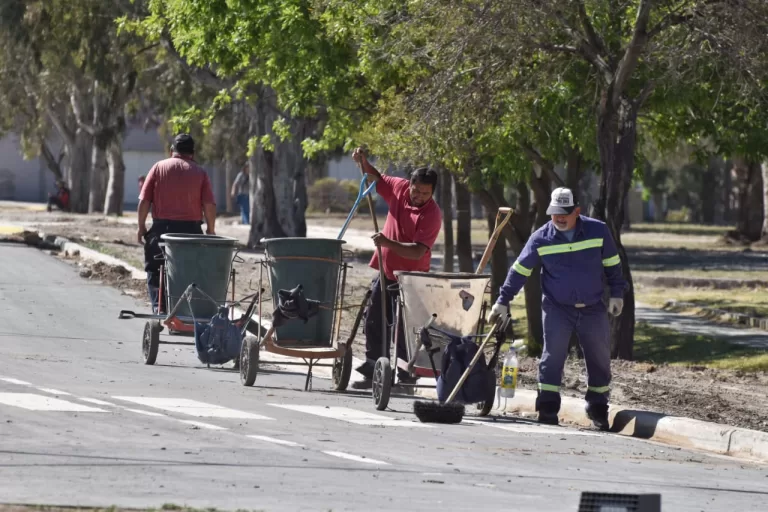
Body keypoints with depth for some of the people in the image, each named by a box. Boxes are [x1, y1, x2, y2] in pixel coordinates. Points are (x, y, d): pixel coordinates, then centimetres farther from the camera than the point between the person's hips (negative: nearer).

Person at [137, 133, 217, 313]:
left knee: (155, 272, 6)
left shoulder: (159, 167, 4)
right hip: (191, 229, 1)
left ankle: (158, 307, -9)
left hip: (162, 227, -1)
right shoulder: (200, 172, 3)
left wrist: (141, 226, 8)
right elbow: (209, 205, -3)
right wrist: (210, 229, 9)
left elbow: (144, 201, -1)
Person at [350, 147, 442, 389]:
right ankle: (372, 371, 16)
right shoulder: (399, 188, -3)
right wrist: (363, 162, -1)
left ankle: (406, 376, 3)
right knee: (373, 323, 9)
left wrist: (389, 243, -40)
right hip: (386, 271, 7)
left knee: (403, 328, -4)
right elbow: (376, 178, 18)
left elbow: (417, 251, -29)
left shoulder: (432, 214, -20)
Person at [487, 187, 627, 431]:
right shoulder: (541, 238, -7)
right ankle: (547, 407, -6)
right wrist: (503, 301, -3)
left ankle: (598, 408, 19)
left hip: (594, 308, 1)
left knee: (599, 357, 6)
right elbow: (519, 270, -1)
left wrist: (617, 293, 6)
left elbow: (612, 264, 7)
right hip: (557, 308, -1)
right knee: (553, 355, -11)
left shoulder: (598, 231, -6)